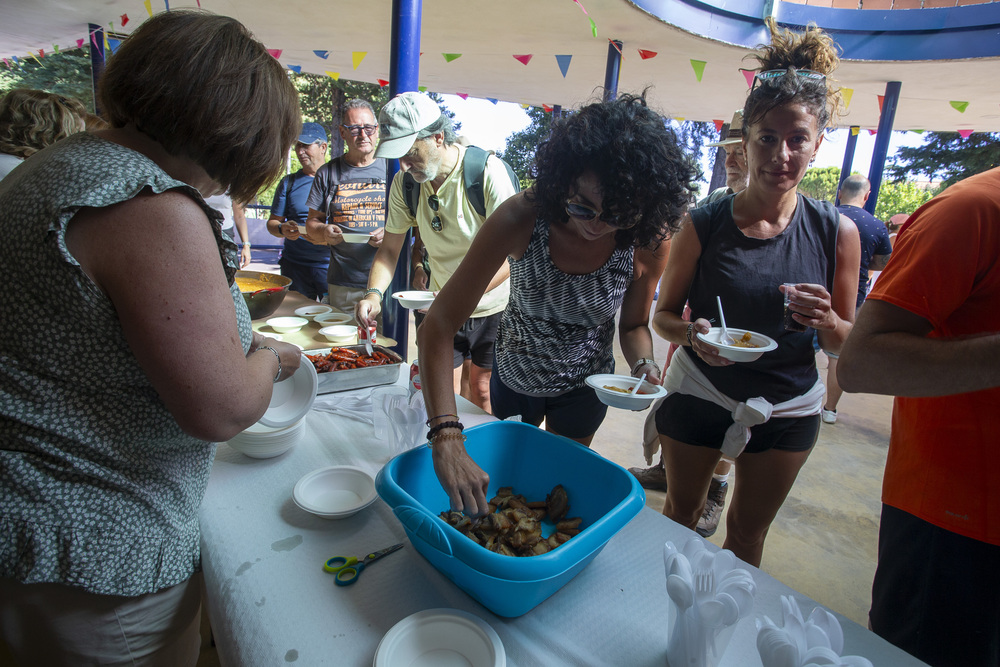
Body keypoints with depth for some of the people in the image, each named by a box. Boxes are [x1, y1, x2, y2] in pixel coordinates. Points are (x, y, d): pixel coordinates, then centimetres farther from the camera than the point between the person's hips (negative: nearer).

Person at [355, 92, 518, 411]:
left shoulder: (488, 172, -22)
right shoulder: (405, 182, -7)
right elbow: (390, 248, 2)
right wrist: (374, 292, -17)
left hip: (495, 306, -3)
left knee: (483, 391, 8)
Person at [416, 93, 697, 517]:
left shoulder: (649, 241, -26)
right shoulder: (521, 219, -34)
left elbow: (633, 324, -7)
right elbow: (438, 326, -38)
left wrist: (643, 364, -30)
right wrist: (446, 437, -48)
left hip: (584, 384, 0)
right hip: (515, 372, 1)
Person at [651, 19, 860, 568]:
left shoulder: (837, 233, -9)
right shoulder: (703, 225, -14)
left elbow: (849, 341, -1)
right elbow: (664, 314, -6)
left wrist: (826, 320, -24)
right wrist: (692, 332, -28)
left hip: (787, 409, 1)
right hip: (697, 396, -1)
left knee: (747, 530, 20)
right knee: (681, 511, 19)